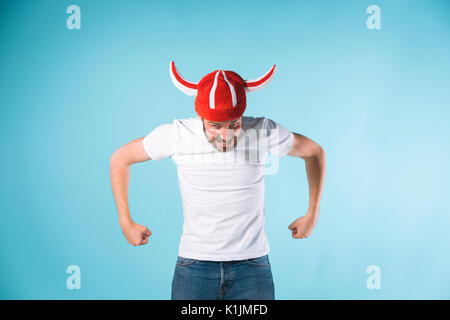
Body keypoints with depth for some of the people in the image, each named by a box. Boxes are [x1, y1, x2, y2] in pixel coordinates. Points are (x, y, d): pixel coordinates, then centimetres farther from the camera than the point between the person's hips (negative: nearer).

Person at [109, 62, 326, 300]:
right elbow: (120, 159, 5)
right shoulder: (176, 135, -11)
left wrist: (312, 215, 8)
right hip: (194, 268, 0)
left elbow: (315, 152, 8)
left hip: (252, 266, 0)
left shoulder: (264, 133, -11)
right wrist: (125, 222, 5)